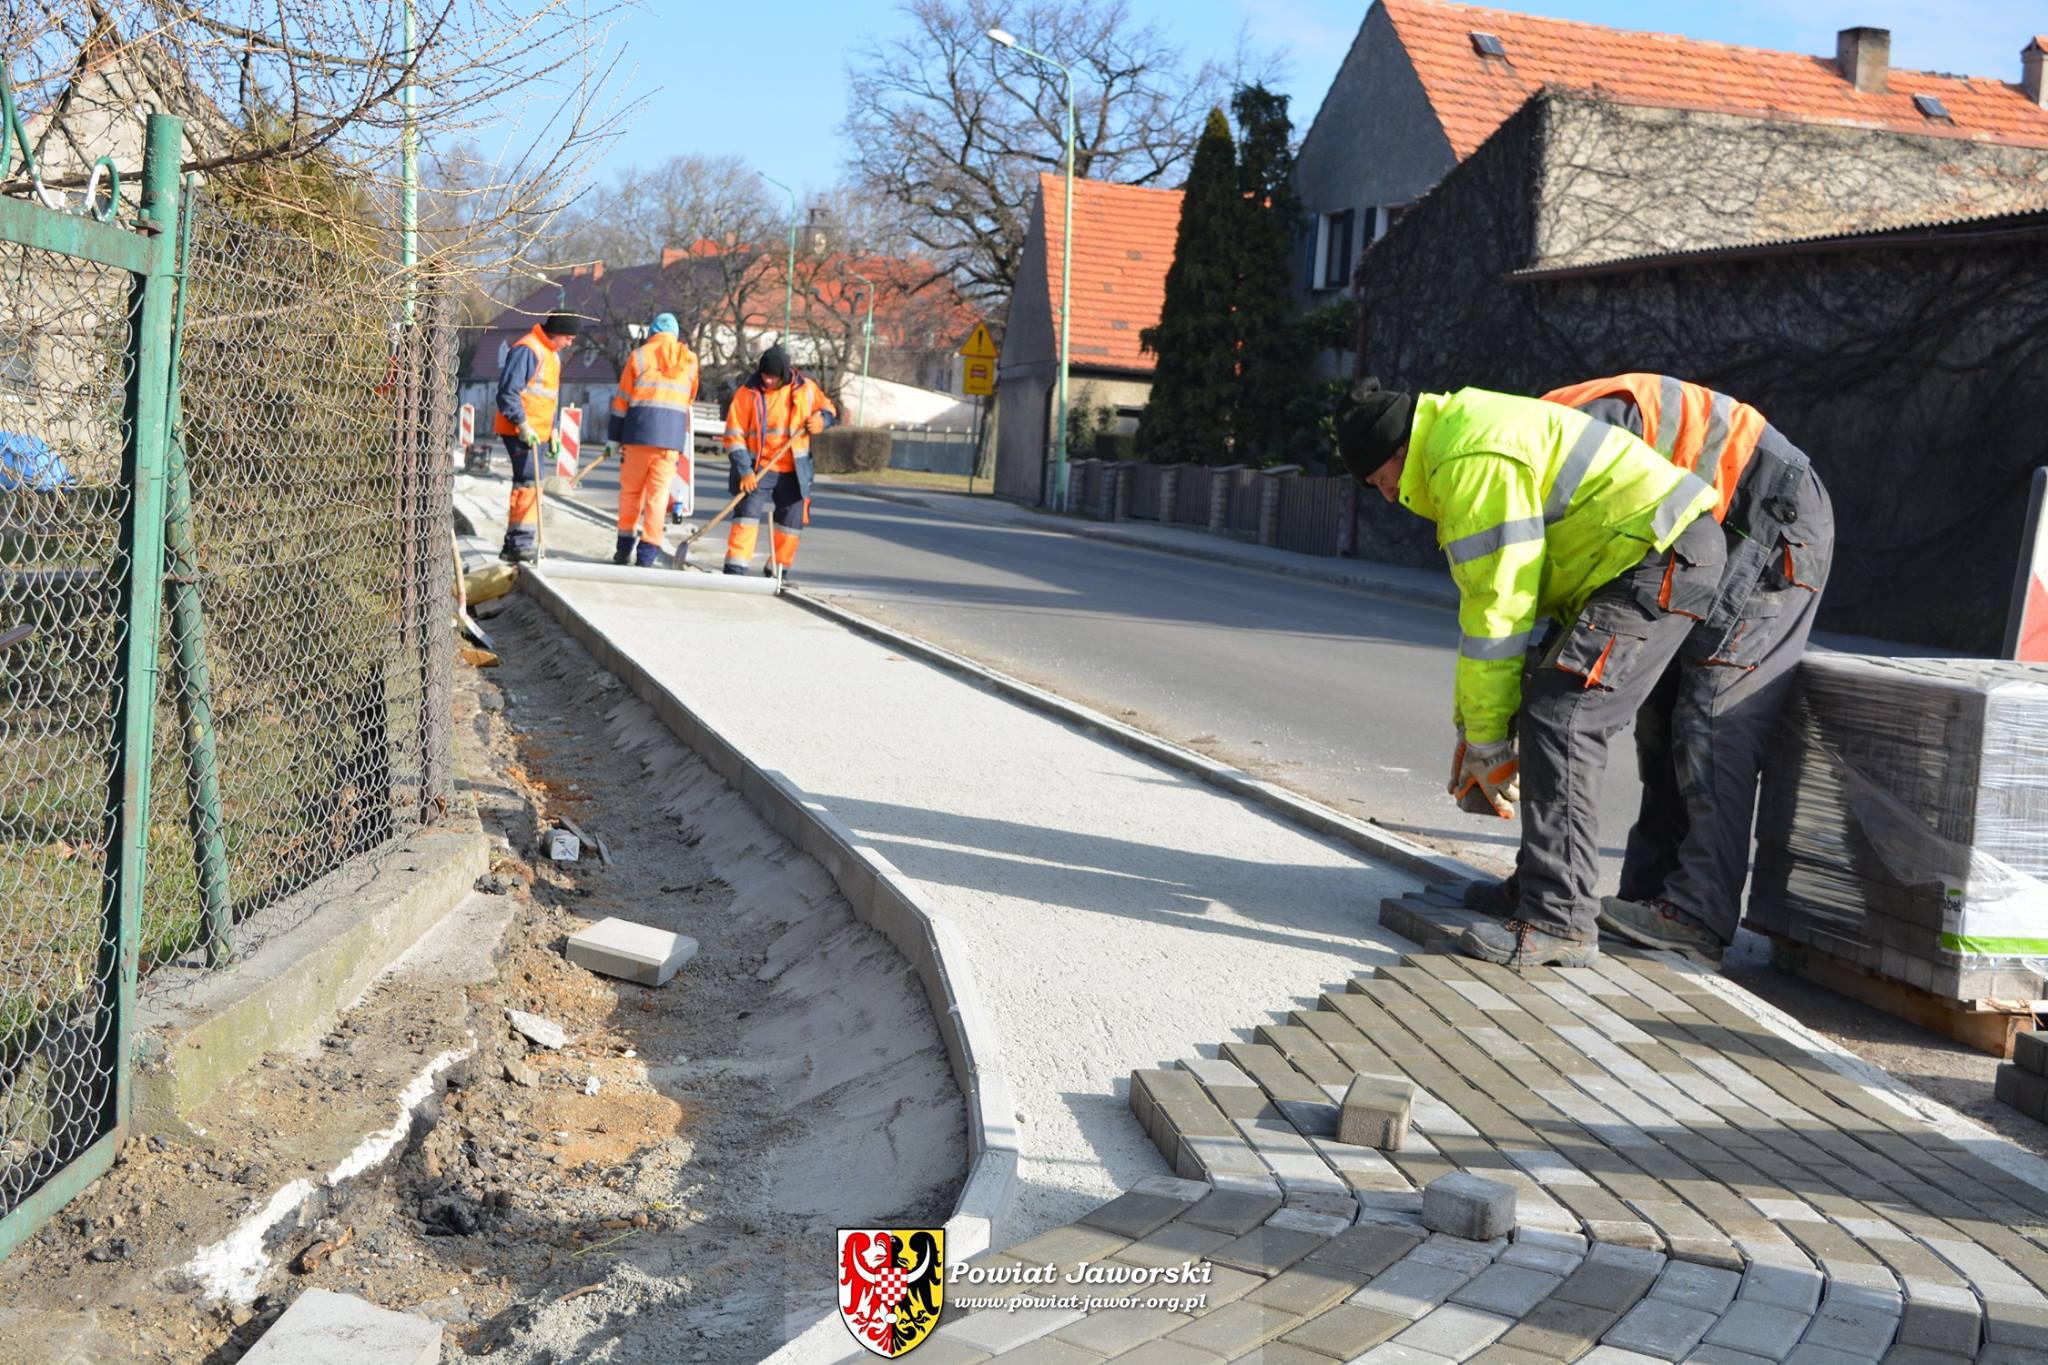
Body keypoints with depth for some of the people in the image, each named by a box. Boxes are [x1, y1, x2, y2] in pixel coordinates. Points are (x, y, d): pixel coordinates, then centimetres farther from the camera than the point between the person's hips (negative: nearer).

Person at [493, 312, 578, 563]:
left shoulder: (553, 356, 18)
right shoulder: (526, 350, -14)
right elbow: (507, 392, -19)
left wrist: (552, 429, 19)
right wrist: (522, 424, -23)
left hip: (535, 432, 10)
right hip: (518, 431, -10)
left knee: (526, 485, 13)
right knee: (528, 484, -15)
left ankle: (513, 546, 20)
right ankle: (521, 544, -14)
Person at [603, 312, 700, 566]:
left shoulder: (639, 355, 5)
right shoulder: (690, 360, 12)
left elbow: (622, 400, 5)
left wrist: (614, 438, 9)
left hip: (639, 431, -1)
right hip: (673, 435, 1)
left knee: (631, 489, 10)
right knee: (659, 493, 2)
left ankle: (625, 545, 14)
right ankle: (648, 553, -2)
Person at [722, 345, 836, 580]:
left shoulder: (805, 388, -1)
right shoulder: (747, 393, -9)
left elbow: (828, 409, 15)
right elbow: (734, 435, -9)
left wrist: (821, 420, -10)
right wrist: (744, 471, -17)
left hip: (794, 471, 3)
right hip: (758, 469, -3)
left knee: (793, 520, 7)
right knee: (748, 511, -16)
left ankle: (778, 571, 23)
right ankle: (735, 570, -15)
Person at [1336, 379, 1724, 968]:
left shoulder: (1473, 460, -18)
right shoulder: (1458, 440, 17)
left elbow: (1498, 611, -19)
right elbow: (1485, 598, 19)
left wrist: (1486, 739, -11)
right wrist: (1471, 722, 17)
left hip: (1664, 559, -11)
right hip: (1655, 559, 11)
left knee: (1559, 719, -17)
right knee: (1549, 710, 14)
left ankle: (1560, 919, -18)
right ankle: (1545, 880, 23)